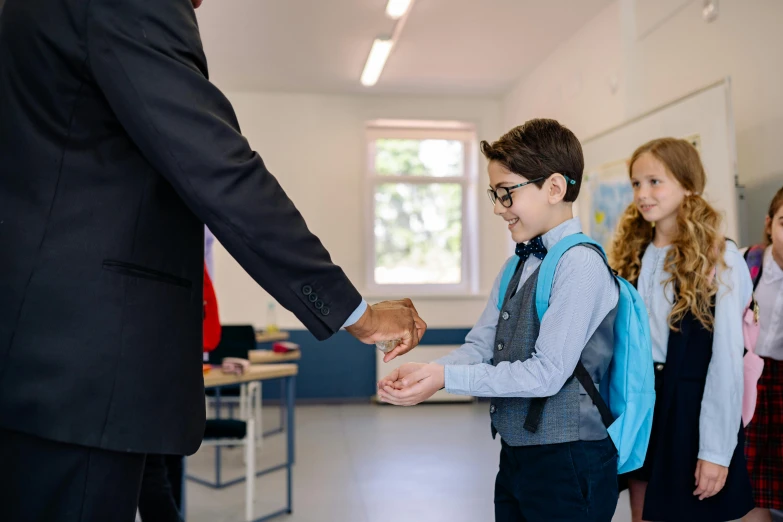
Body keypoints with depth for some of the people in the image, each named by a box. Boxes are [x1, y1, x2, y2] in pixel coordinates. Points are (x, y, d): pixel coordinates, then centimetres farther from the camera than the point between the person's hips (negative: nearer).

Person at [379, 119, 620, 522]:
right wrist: (424, 372, -12)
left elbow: (547, 372, -22)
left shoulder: (580, 264, -17)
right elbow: (479, 347, 6)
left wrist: (446, 378, -21)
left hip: (568, 464, -7)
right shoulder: (515, 268, 9)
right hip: (515, 456, 7)